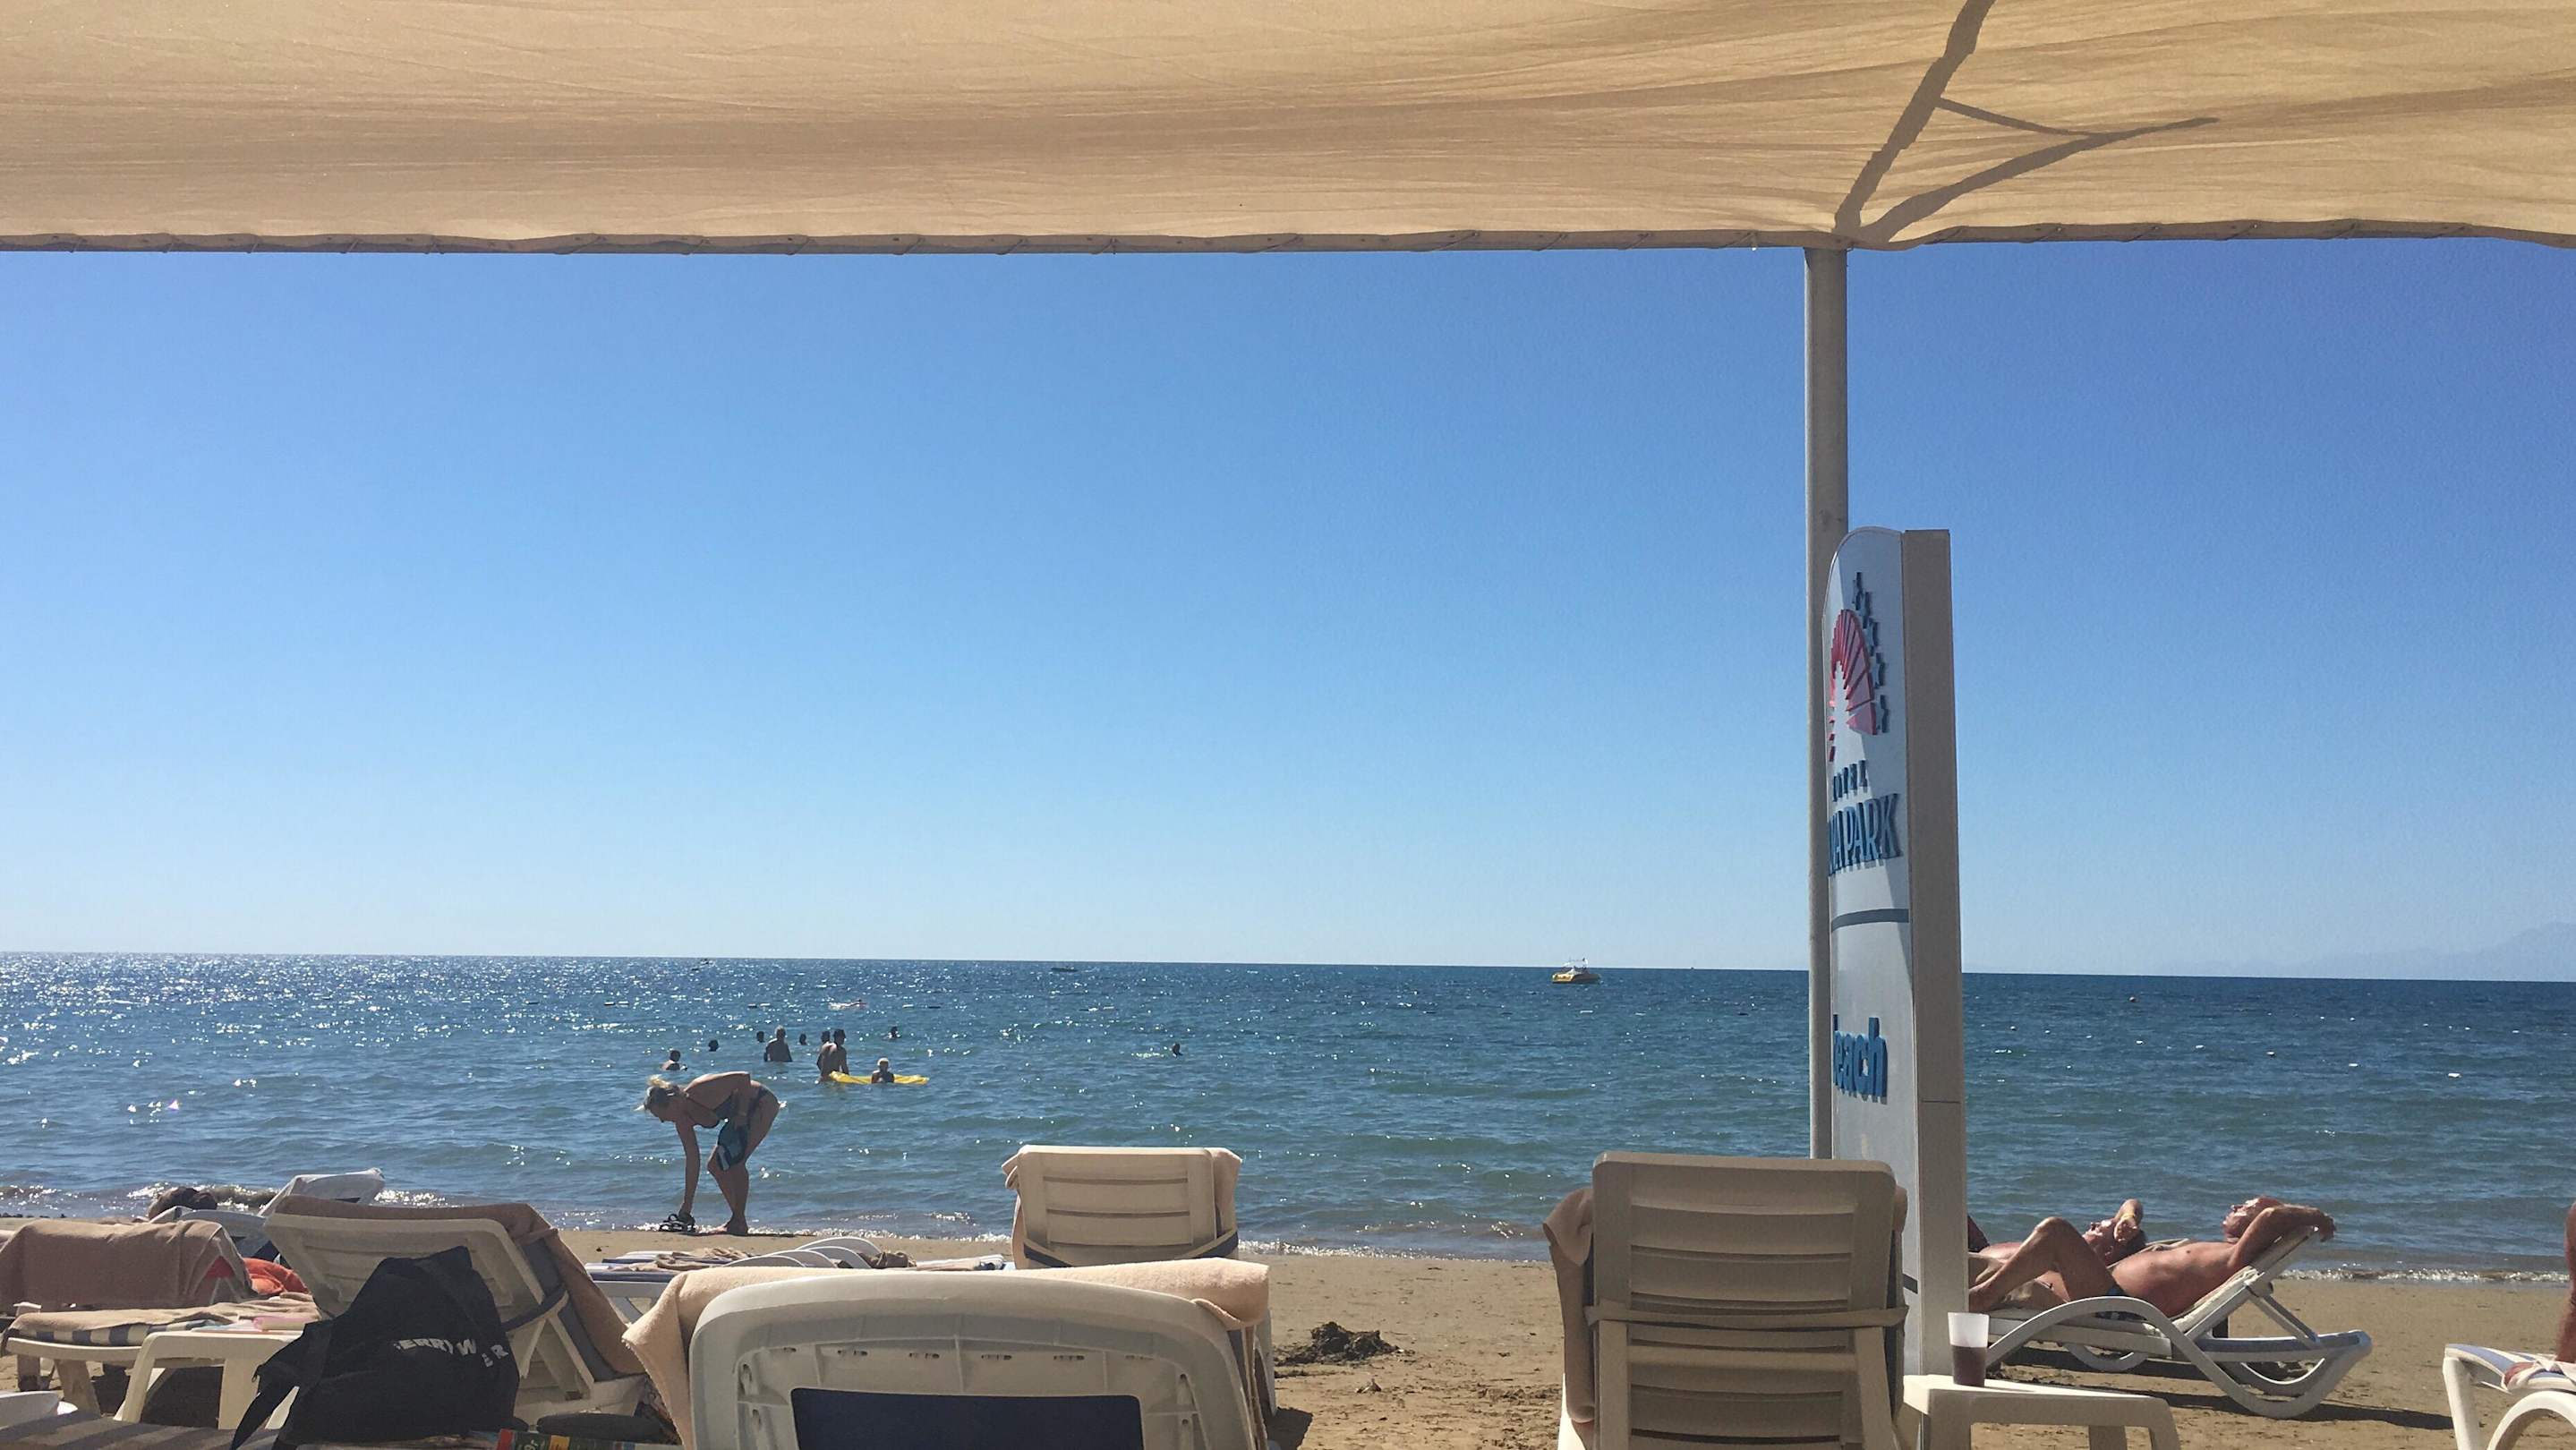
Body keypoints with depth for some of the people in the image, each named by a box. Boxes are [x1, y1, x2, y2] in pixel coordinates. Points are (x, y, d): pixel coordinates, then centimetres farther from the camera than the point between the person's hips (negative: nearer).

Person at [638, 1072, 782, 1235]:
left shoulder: (700, 1091, -30)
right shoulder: (683, 1122, -7)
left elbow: (744, 1077, -28)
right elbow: (692, 1163, -3)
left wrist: (741, 1114, -26)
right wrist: (686, 1208, -3)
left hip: (763, 1103, -9)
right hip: (739, 1115, 9)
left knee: (734, 1162, -19)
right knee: (714, 1165, 4)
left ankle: (739, 1222, -13)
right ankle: (737, 1218, 12)